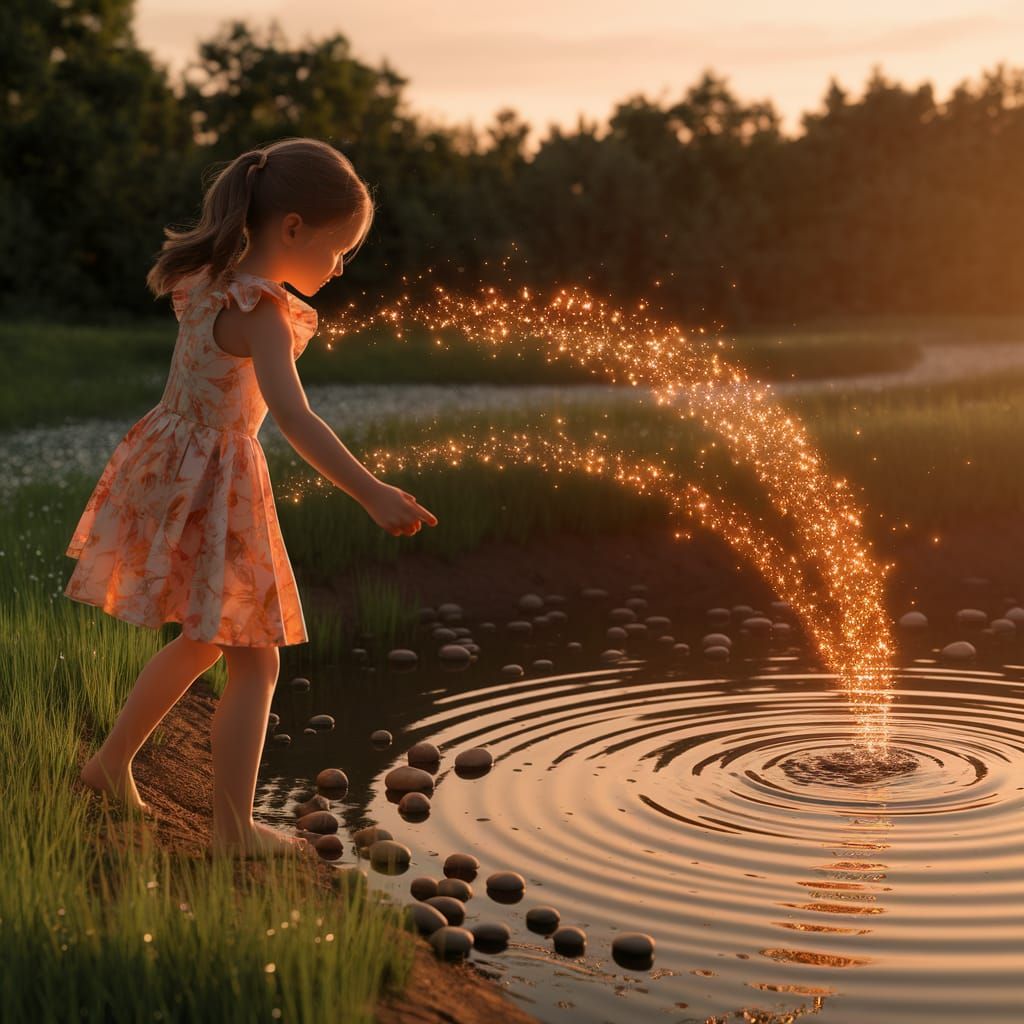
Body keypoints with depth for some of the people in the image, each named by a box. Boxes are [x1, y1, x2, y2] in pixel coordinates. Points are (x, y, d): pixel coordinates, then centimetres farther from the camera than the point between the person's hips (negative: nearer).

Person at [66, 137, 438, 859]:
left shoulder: (209, 281, 3)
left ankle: (112, 763, 36)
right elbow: (293, 416, -36)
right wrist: (372, 493, -42)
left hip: (172, 468, 9)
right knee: (255, 662, 1)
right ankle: (234, 829, 6)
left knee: (204, 642, 25)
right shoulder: (260, 310, -23)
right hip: (210, 484, -9)